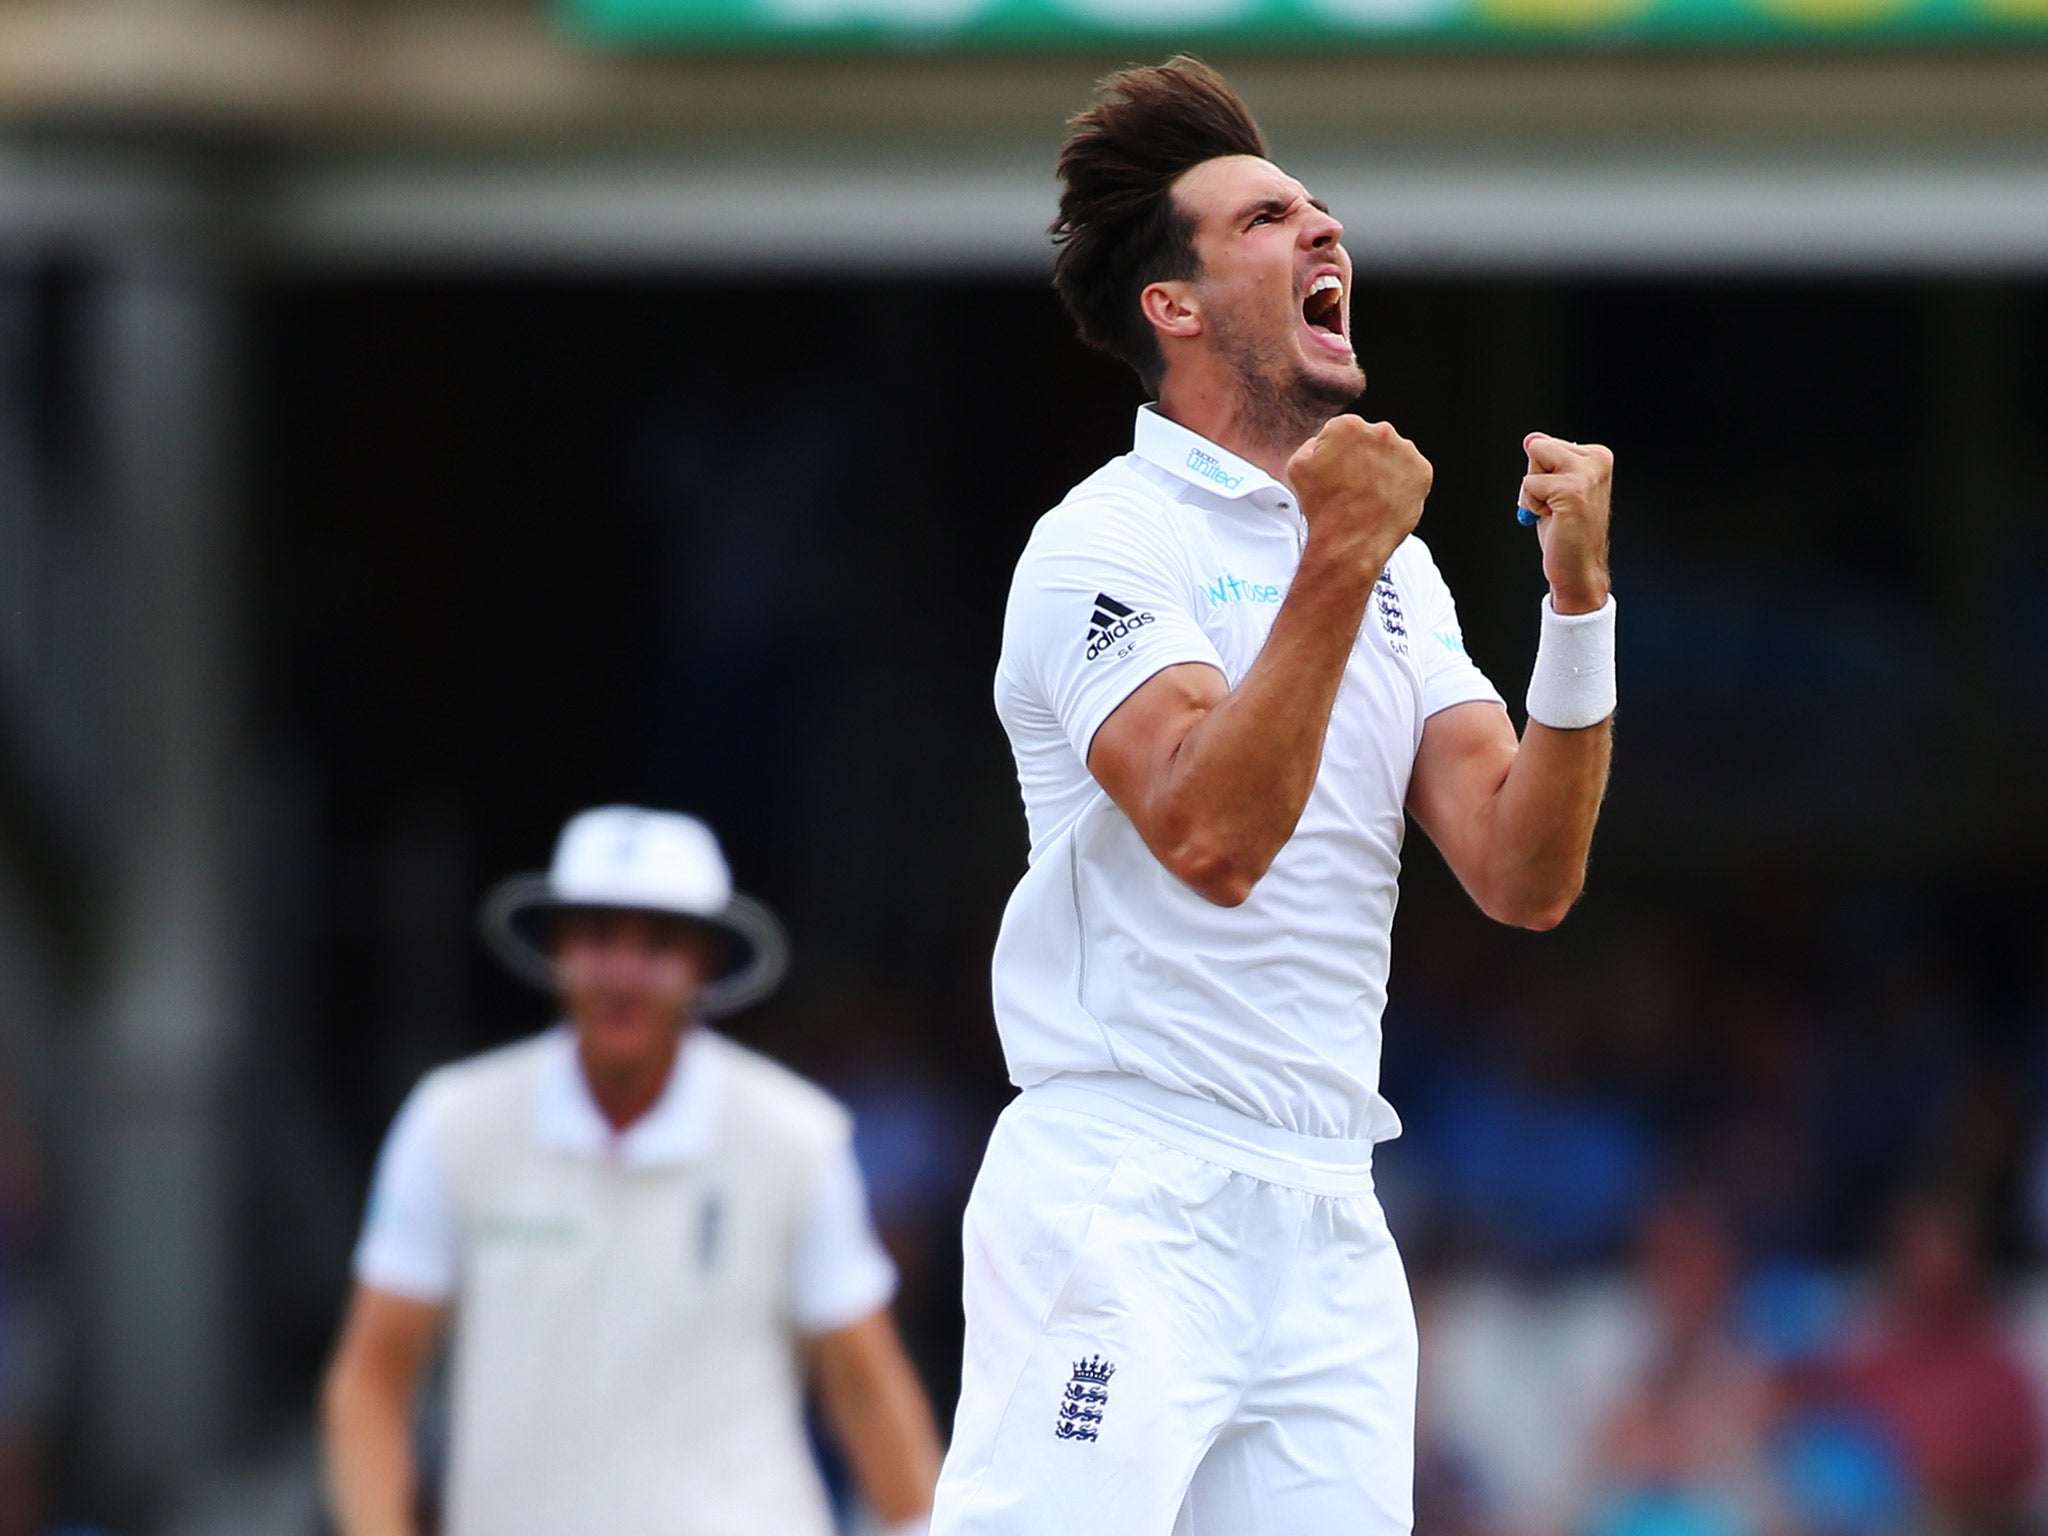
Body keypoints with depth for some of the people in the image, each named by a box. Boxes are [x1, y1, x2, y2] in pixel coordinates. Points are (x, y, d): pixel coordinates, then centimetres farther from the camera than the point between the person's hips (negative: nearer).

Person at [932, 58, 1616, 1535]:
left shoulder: (1395, 567, 15)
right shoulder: (1106, 539, -4)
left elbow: (1525, 880, 4)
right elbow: (1212, 839, -19)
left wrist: (1579, 596, -5)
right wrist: (1338, 566, -21)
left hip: (1330, 1228, 6)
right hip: (1119, 1203, -6)